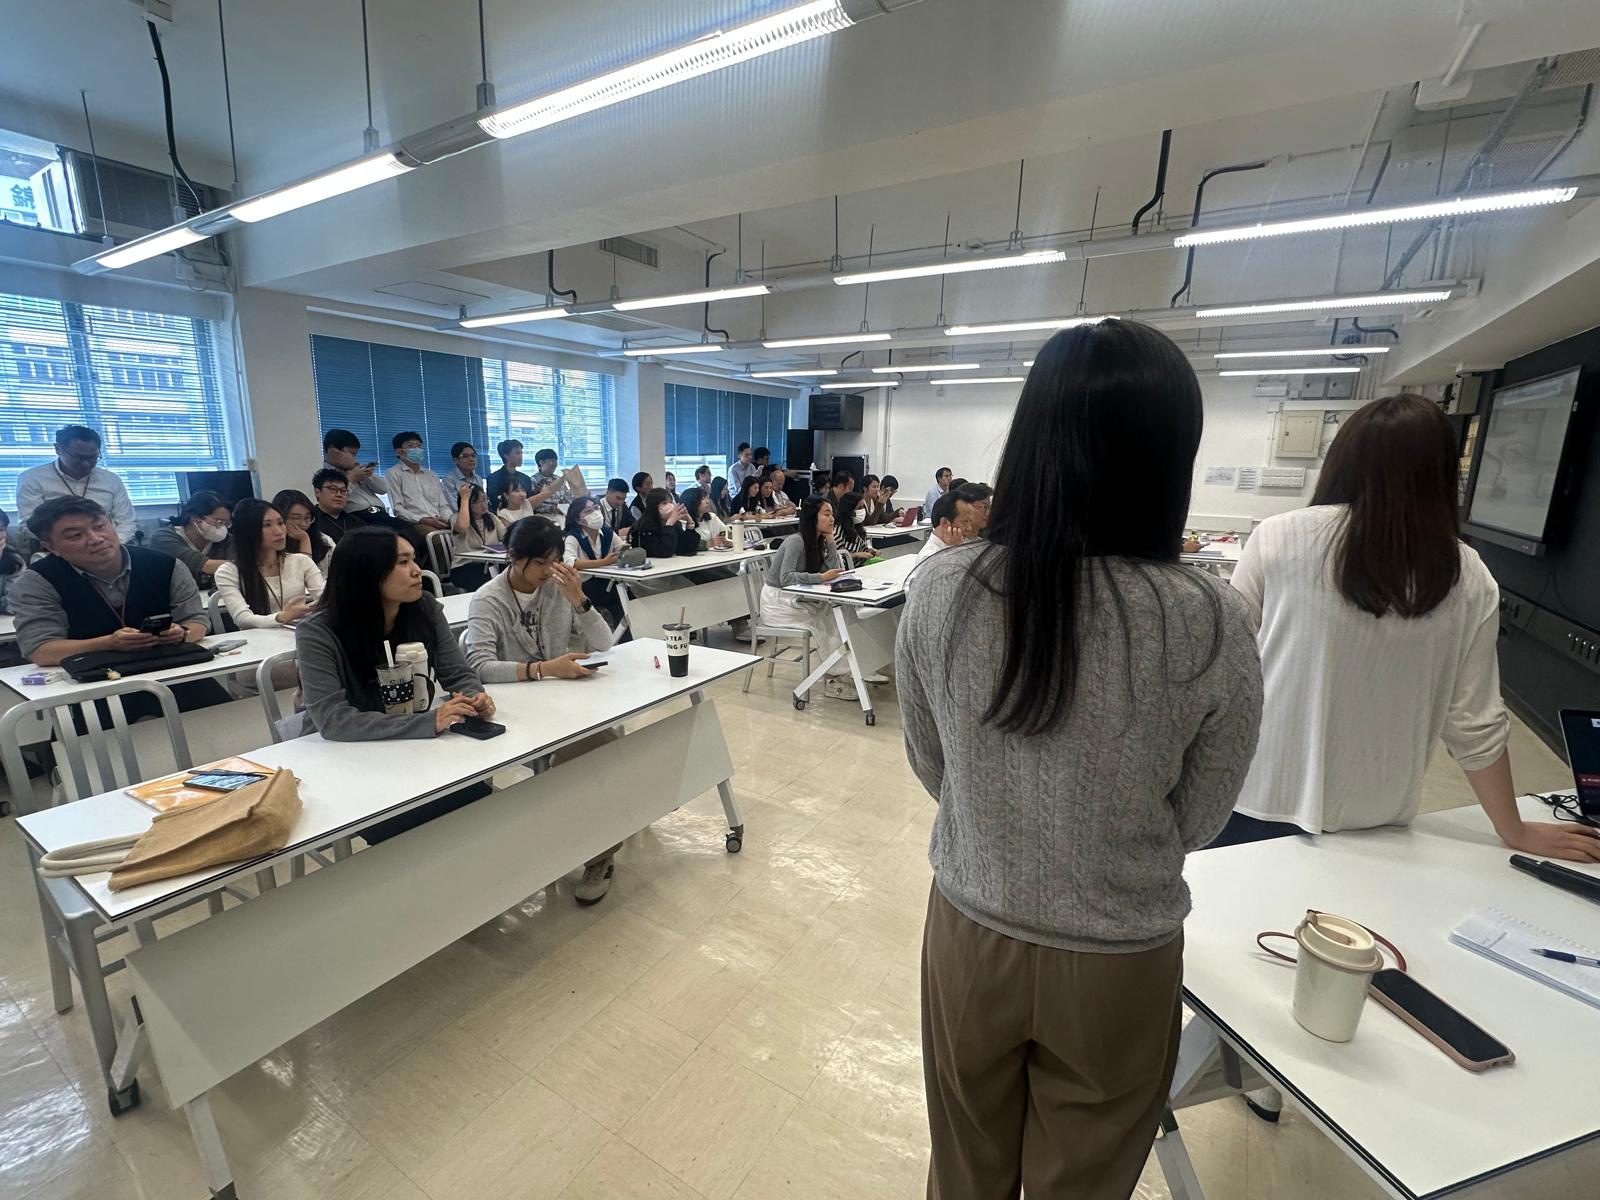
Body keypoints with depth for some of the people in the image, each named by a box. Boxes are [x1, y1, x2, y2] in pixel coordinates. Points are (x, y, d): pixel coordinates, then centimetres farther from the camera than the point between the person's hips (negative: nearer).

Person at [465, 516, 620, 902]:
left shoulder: (559, 588, 4)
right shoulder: (488, 600, -8)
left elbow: (602, 646, 0)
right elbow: (479, 666, -22)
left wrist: (579, 600, -14)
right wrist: (544, 669, -33)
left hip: (564, 703, 4)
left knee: (607, 742, -25)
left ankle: (599, 854, -5)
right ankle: (599, 852, -7)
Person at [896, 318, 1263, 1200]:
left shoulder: (941, 591, -19)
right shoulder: (1212, 625, -23)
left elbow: (931, 770, -4)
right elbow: (1197, 822, -6)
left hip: (969, 934, 1)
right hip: (1119, 961, -1)